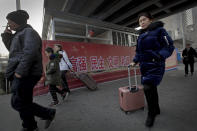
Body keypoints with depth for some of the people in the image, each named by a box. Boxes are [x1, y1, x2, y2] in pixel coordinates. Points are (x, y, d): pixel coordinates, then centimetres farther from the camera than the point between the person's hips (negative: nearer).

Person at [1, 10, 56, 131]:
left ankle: (49, 113, 8)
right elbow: (12, 50, 32)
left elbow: (30, 52, -20)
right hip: (23, 74, 10)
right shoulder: (20, 34, 25)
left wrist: (20, 71, -23)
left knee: (18, 103, -5)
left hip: (26, 74, -10)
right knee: (23, 102, 12)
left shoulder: (29, 32, -5)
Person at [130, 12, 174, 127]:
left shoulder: (159, 30, -2)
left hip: (156, 65, -6)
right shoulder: (141, 36, 15)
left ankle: (151, 114, 11)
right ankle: (156, 110, 36)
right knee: (152, 88, 14)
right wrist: (135, 61, 9)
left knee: (148, 88, -13)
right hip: (144, 66, 6)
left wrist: (160, 56, -25)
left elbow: (169, 46, -9)